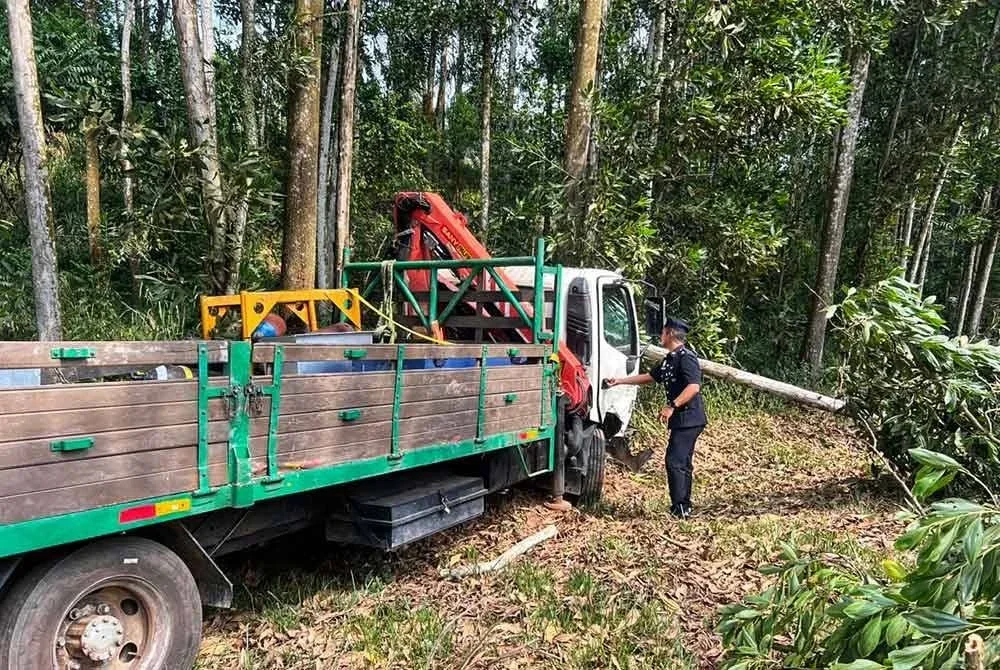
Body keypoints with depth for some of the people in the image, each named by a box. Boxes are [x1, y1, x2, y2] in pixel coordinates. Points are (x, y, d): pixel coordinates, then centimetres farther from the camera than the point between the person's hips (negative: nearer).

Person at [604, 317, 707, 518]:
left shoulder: (686, 357, -14)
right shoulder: (669, 359, 16)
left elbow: (694, 387, -24)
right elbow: (649, 376, 26)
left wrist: (672, 406, -28)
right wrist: (619, 381, 26)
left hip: (689, 418, -10)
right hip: (681, 419, 10)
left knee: (675, 461, -11)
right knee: (682, 463, 13)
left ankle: (679, 509, -7)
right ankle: (684, 507, 20)